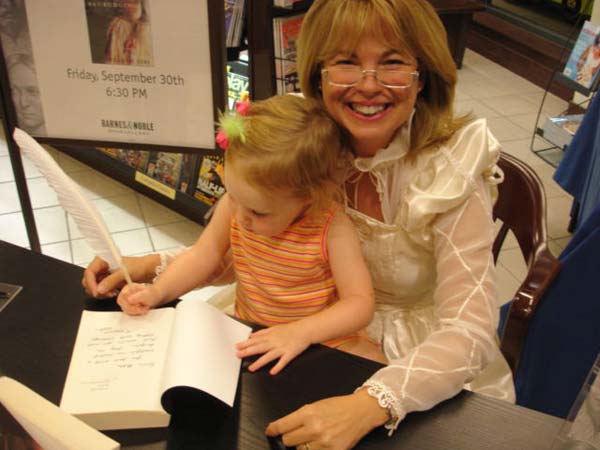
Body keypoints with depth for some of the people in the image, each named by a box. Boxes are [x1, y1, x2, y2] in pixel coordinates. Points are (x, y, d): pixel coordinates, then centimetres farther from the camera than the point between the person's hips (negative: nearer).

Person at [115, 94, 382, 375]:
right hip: (251, 336, 5)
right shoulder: (233, 205, -12)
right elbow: (204, 255, 2)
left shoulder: (333, 228, -25)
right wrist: (157, 291, -12)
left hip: (321, 335, -4)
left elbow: (360, 302, -23)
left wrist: (301, 332, -36)